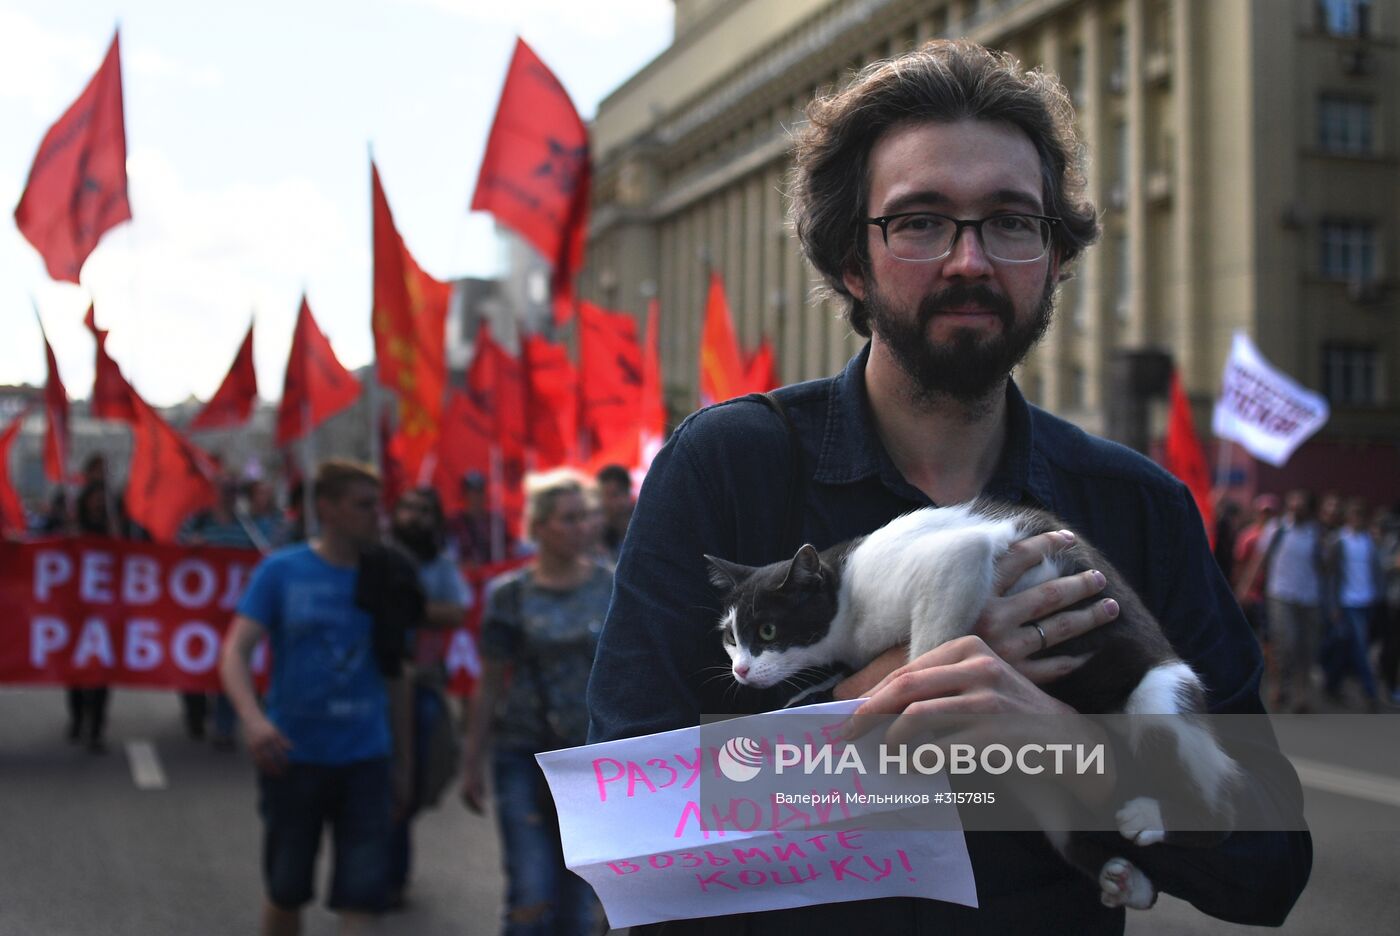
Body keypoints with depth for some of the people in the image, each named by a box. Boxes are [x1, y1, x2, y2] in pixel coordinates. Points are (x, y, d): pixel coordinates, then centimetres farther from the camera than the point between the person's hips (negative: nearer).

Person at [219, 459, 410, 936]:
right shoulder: (281, 570, -4)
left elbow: (394, 673, 10)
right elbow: (235, 652, -9)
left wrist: (402, 759, 9)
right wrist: (253, 719, -26)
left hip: (365, 757, 2)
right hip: (293, 755, -1)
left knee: (362, 893, -3)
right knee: (285, 889, 12)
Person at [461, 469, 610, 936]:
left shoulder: (613, 589, 3)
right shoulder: (509, 595, -1)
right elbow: (489, 685, 4)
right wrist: (472, 762, 5)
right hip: (523, 755, -1)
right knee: (532, 896, -9)